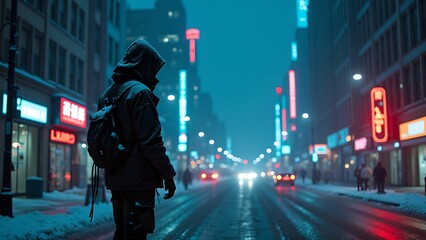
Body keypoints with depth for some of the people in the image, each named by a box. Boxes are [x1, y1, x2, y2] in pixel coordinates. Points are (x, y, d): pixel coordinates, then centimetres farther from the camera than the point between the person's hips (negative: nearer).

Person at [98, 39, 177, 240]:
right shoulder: (140, 93, -14)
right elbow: (151, 142, -19)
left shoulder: (107, 95, 12)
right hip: (138, 180, -8)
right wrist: (168, 174, -12)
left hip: (115, 178, 8)